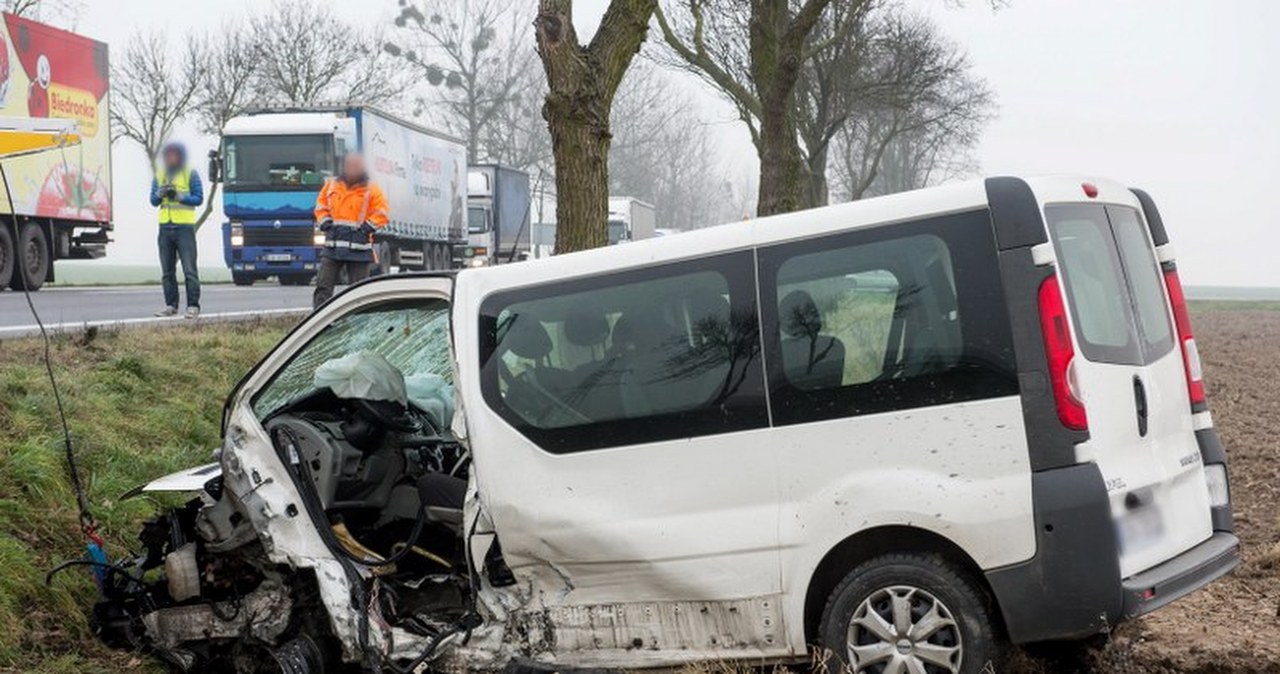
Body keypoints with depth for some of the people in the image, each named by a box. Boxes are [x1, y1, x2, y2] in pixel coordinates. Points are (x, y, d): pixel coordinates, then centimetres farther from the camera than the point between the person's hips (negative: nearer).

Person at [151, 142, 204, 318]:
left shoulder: (190, 174, 1)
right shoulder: (159, 175, 15)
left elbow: (199, 198, -3)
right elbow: (153, 201, 13)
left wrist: (180, 196, -17)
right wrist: (160, 194, -9)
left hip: (185, 226, -5)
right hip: (165, 226, 5)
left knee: (189, 270, -8)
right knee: (167, 270, 5)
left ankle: (193, 306, -6)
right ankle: (171, 305, 11)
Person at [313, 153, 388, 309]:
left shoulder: (372, 190, 2)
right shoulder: (331, 185, 13)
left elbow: (381, 213, -1)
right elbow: (321, 206, 21)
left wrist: (368, 226, -13)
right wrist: (324, 221, 4)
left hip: (359, 248, -2)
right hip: (333, 245, 3)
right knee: (323, 286, -4)